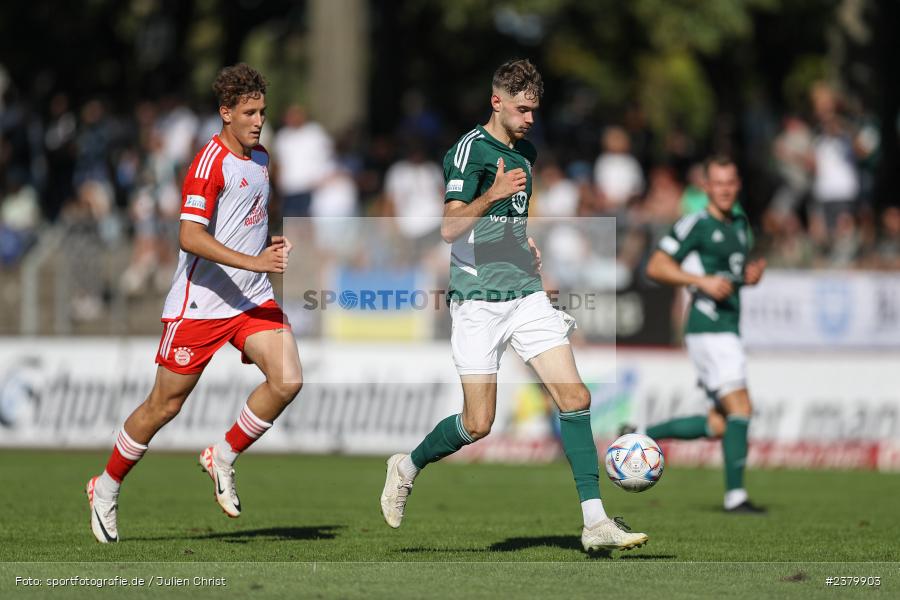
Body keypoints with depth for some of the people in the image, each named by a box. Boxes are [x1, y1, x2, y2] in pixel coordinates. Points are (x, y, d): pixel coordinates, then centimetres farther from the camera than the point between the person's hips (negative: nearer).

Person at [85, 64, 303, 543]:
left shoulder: (260, 157, 12)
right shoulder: (210, 162, -15)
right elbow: (190, 236, -26)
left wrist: (272, 244, 11)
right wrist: (254, 262, -32)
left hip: (252, 300, 7)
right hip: (199, 304, -7)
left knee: (287, 380, -15)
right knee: (165, 405, 2)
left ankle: (223, 458, 5)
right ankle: (106, 489, 21)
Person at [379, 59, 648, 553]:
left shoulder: (525, 152, 15)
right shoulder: (470, 148, -9)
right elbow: (450, 228, -20)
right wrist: (493, 194, -33)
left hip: (526, 294, 6)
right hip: (478, 301, -6)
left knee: (574, 397, -8)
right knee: (478, 424, -5)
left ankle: (595, 522, -8)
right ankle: (407, 469, 24)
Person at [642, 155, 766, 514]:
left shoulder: (740, 223, 17)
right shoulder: (696, 225, -8)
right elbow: (655, 267, -11)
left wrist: (752, 274, 8)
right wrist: (703, 281, -20)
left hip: (728, 330, 9)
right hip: (709, 330, -9)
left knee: (720, 425, 7)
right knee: (740, 409, -16)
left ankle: (641, 436, 19)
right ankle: (735, 495, -14)